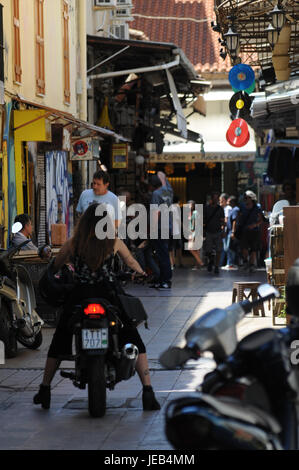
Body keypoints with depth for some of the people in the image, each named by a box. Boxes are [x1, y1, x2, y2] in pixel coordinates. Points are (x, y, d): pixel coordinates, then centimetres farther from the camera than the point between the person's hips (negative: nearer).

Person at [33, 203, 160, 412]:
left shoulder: (72, 244, -1)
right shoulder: (114, 242, 0)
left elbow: (54, 268, 10)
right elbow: (132, 262, 16)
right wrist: (142, 274, 37)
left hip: (79, 298, 1)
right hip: (107, 298, -1)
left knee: (59, 343, 20)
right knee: (135, 342, 8)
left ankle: (45, 390, 23)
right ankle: (148, 391, -3)